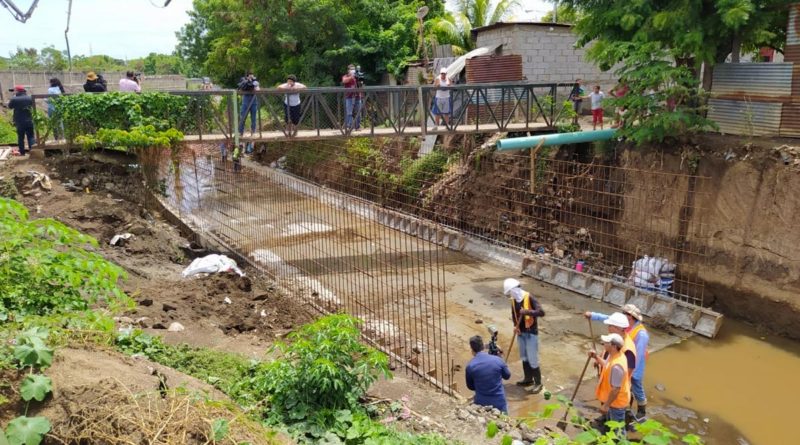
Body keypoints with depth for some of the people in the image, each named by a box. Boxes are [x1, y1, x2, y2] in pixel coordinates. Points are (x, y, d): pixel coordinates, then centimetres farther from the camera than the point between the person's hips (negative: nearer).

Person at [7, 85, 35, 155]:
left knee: (21, 137, 7)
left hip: (19, 122, -2)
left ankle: (22, 152, 10)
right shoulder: (30, 98, -3)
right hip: (29, 121, 2)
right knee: (31, 136, 8)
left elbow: (10, 106, 6)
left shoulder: (14, 99, -12)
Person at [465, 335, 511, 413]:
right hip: (499, 402, 1)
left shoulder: (470, 366, -11)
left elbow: (470, 387, 4)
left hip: (481, 403, -1)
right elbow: (507, 376, 9)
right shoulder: (497, 360, -9)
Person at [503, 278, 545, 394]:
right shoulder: (514, 300, 3)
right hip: (521, 333, 7)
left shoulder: (529, 298, -19)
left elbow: (541, 312, -25)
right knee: (524, 357, 17)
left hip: (531, 333, -7)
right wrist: (515, 326, 0)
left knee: (532, 359, -3)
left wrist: (527, 311, -34)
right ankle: (528, 379, 32)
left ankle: (538, 383, 9)